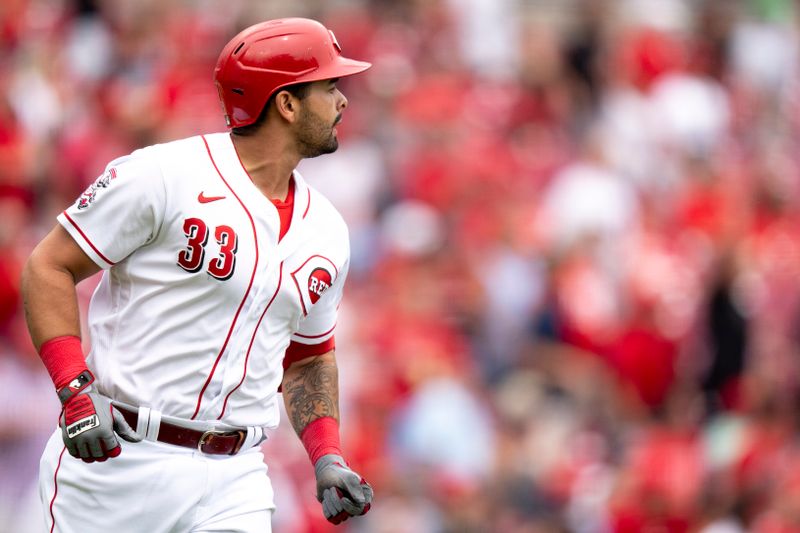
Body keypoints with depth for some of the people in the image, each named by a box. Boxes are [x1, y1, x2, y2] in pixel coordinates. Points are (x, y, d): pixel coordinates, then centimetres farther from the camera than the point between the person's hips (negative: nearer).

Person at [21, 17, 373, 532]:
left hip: (233, 483, 5)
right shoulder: (161, 176, -8)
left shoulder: (326, 231, 12)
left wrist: (327, 458, 8)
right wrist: (75, 392, -18)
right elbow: (49, 268, -6)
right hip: (115, 459, -5)